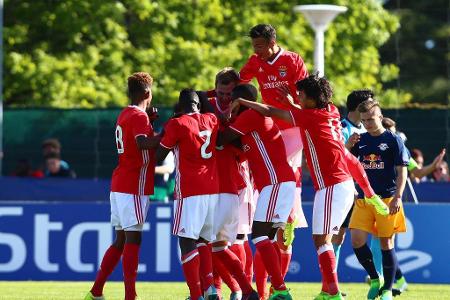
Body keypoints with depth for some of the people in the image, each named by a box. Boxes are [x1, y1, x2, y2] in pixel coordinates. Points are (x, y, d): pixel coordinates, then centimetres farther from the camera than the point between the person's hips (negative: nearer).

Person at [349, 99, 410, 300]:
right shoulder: (360, 140, 10)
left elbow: (402, 171, -4)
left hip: (387, 199, -4)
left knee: (386, 242, 0)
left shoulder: (393, 140, -2)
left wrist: (397, 197, -13)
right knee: (357, 240, -9)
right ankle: (374, 279, 11)